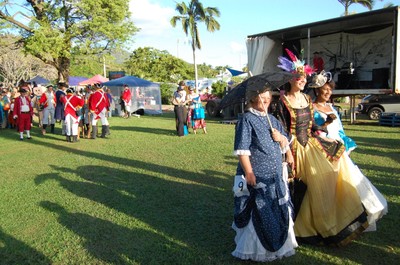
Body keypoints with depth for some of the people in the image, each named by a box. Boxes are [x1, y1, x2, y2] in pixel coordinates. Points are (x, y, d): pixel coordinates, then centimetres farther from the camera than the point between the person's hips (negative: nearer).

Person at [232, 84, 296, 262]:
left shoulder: (272, 119, 12)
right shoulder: (247, 119, -10)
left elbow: (285, 144, 18)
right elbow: (242, 149, -15)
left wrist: (281, 138, -5)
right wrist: (249, 172, -19)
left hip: (275, 174, 7)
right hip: (257, 174, -7)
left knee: (279, 210, 16)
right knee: (259, 212, 1)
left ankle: (278, 244, 36)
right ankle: (256, 248, 19)